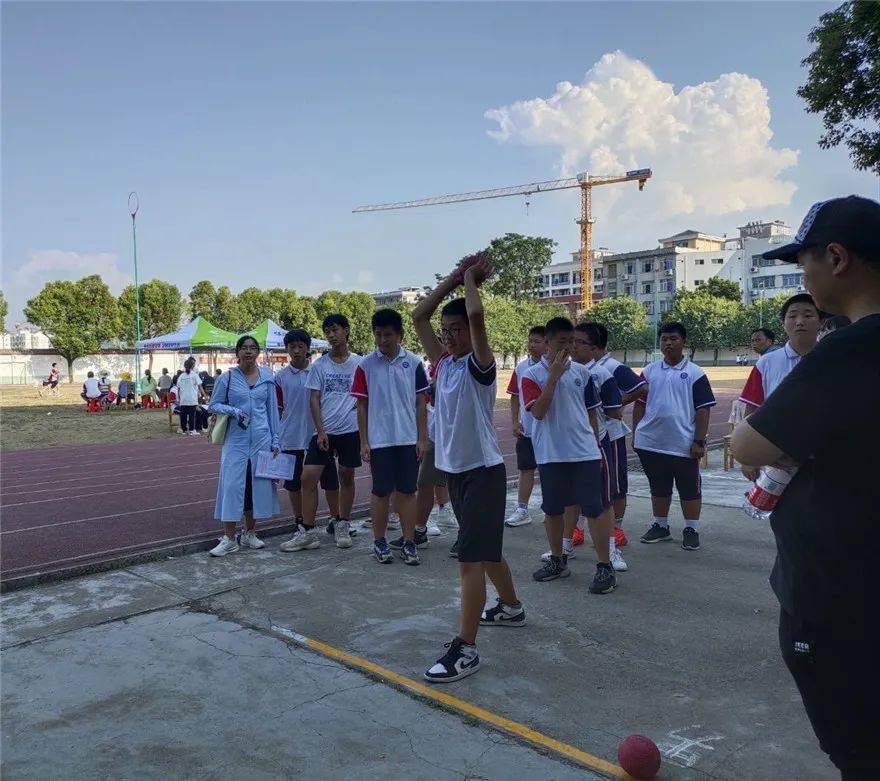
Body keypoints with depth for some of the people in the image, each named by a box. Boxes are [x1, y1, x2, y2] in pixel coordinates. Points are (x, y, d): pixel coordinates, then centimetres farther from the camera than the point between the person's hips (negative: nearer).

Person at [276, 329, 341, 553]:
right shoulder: (280, 377, 4)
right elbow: (277, 409, 8)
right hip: (291, 439, 2)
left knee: (329, 481, 3)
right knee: (294, 485, 8)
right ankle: (300, 528, 20)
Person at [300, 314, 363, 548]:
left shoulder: (359, 363, 2)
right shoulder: (319, 365, 4)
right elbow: (314, 400, 1)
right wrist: (321, 431, -8)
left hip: (350, 430, 0)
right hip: (324, 431, 0)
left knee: (347, 477, 9)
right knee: (308, 477, -6)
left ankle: (343, 525, 24)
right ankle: (307, 531, 3)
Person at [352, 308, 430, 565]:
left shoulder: (413, 363, 1)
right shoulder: (366, 365, -1)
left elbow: (420, 403, 3)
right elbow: (362, 406, 2)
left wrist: (422, 438, -1)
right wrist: (363, 442, -1)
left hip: (408, 438, 1)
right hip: (379, 439, -1)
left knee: (407, 491, 6)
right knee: (381, 492, 6)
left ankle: (408, 542, 16)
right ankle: (379, 542, 20)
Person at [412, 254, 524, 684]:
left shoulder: (479, 364, -11)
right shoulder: (444, 362, 9)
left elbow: (476, 314, -28)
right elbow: (418, 316, 6)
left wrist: (472, 278, -10)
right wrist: (456, 275, 5)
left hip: (483, 471, -8)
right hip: (453, 469, 8)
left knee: (471, 556, -10)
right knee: (484, 550, 22)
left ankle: (465, 649, -7)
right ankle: (511, 607, 43)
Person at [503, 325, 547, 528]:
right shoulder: (521, 367, 4)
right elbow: (515, 397, 10)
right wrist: (514, 422, 3)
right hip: (526, 428, 4)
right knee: (525, 469, 9)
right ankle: (522, 510, 16)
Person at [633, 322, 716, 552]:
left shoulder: (695, 373, -3)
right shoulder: (649, 371, 7)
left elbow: (703, 410, -5)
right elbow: (639, 404, 11)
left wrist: (699, 441, -9)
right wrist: (635, 434, 6)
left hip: (684, 445, -3)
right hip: (651, 444, 3)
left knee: (689, 489, 7)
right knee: (658, 488, 16)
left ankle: (691, 530, 20)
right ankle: (660, 526, 30)